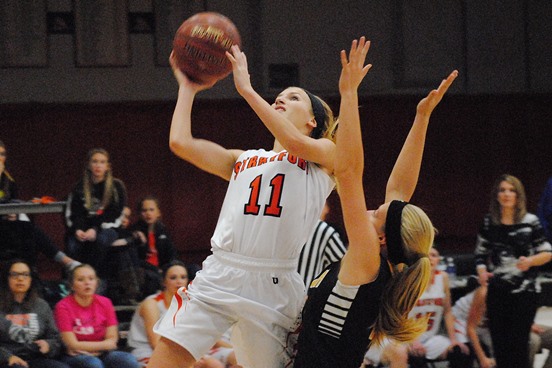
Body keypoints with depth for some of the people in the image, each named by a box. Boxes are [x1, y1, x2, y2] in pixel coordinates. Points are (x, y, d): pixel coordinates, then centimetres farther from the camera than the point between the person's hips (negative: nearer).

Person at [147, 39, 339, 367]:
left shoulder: (324, 154, 12)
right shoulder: (243, 160, 25)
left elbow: (295, 142, -10)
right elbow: (180, 142, 14)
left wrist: (247, 89, -6)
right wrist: (188, 88, 23)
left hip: (274, 284, -3)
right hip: (220, 275, 3)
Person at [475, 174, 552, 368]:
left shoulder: (530, 222, -2)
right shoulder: (489, 223, 7)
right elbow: (480, 253, 13)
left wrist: (530, 261, -17)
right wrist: (482, 272, -6)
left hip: (524, 292, -3)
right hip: (497, 292, 3)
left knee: (518, 344, -6)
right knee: (500, 344, 5)